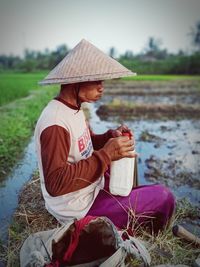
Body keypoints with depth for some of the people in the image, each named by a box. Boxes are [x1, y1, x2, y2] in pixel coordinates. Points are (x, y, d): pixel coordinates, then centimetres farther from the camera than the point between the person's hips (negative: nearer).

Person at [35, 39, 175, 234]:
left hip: (91, 187, 9)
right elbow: (55, 183, -31)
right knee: (164, 197, -6)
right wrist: (106, 154, -30)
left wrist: (112, 136, -8)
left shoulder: (74, 109, 0)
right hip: (80, 210, -9)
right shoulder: (55, 124, -28)